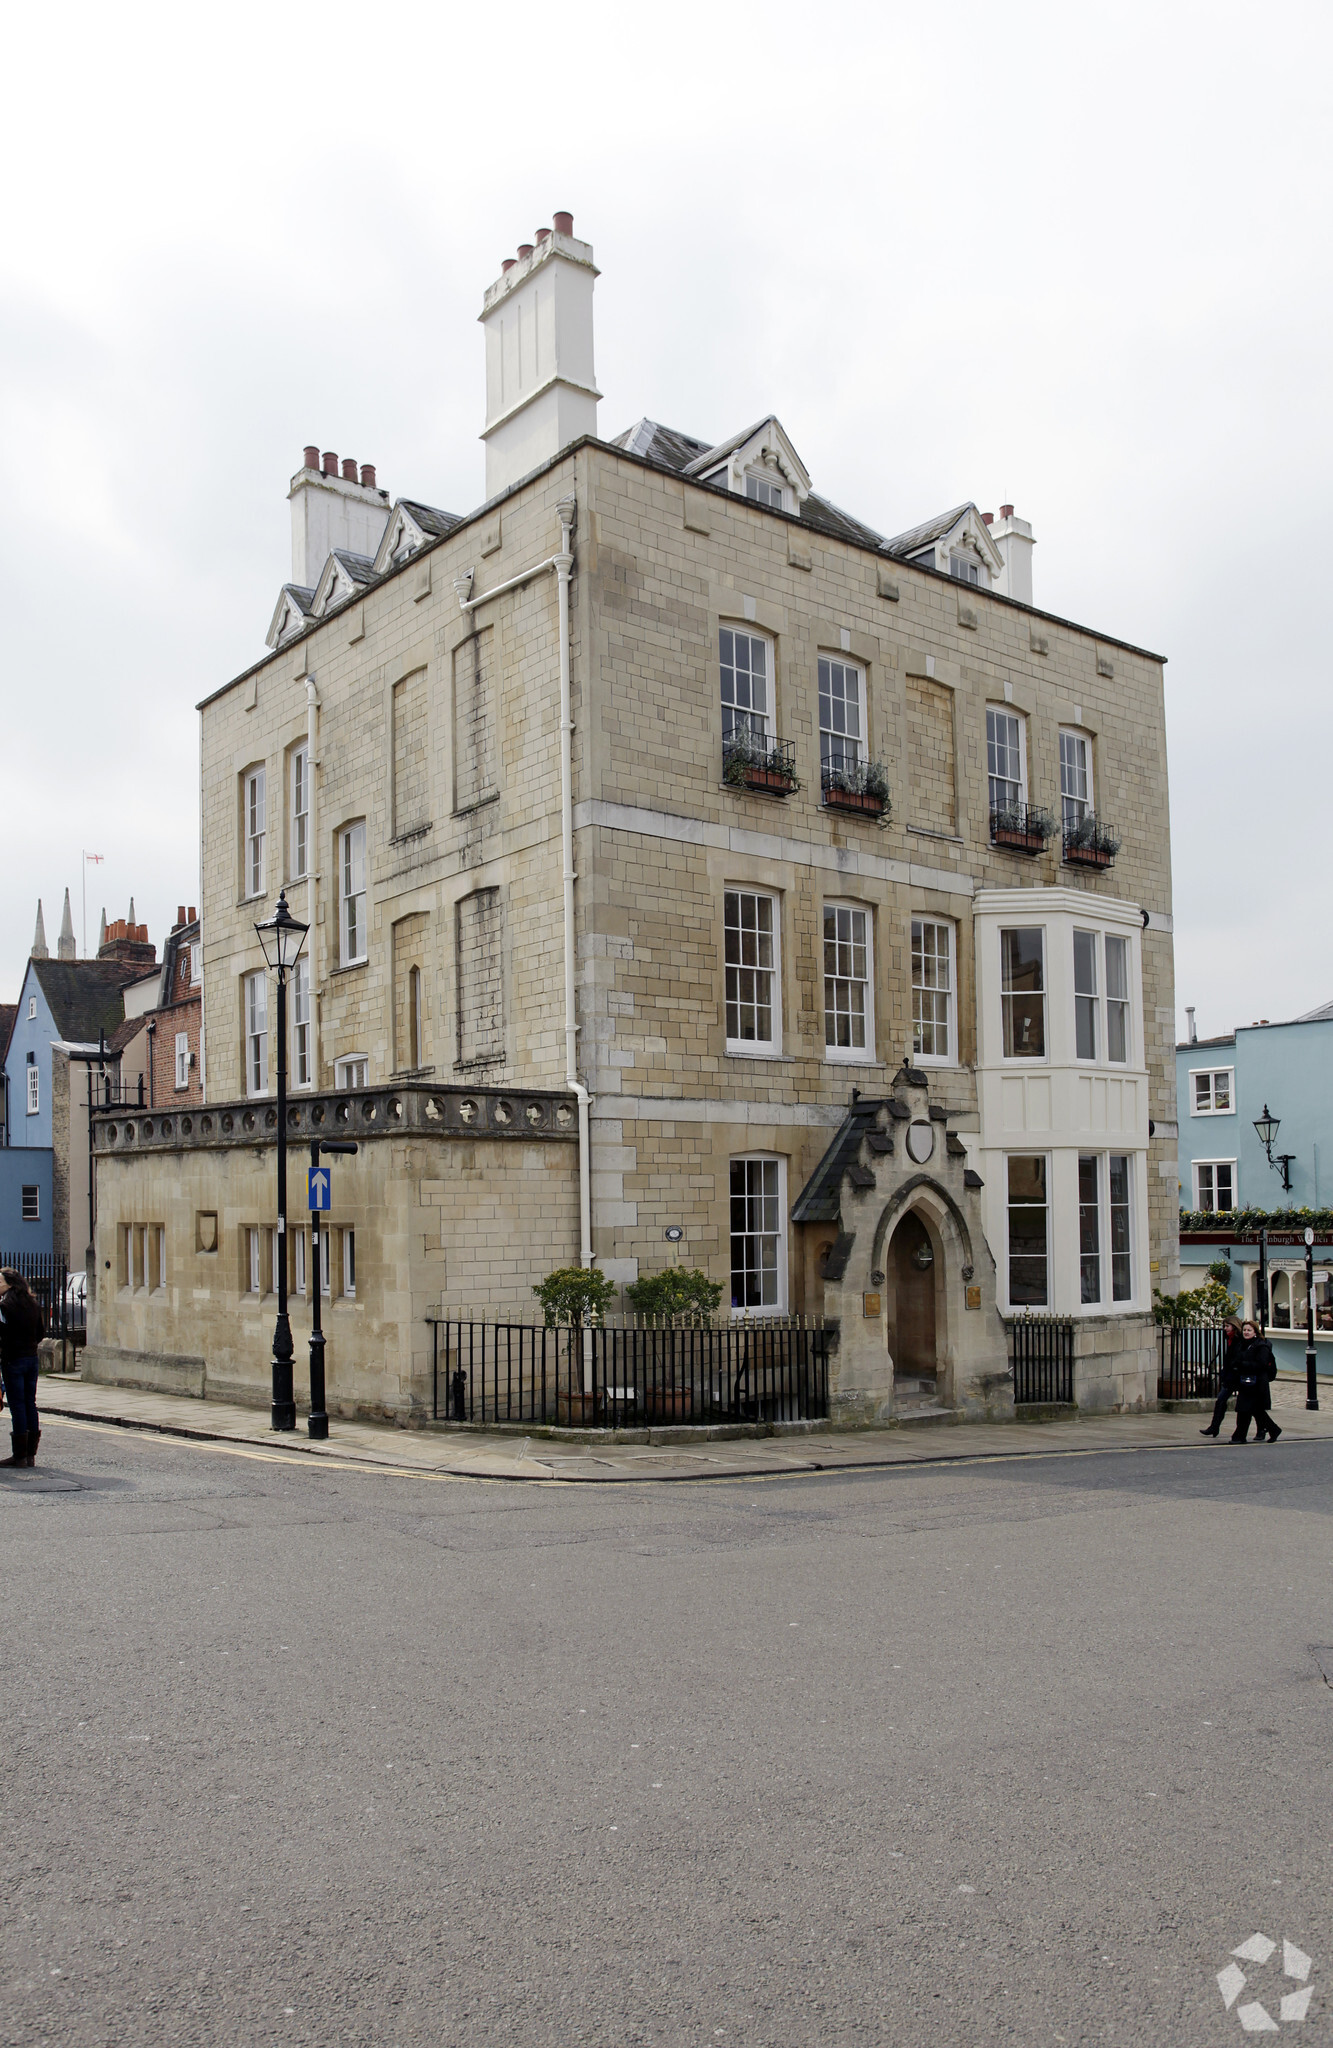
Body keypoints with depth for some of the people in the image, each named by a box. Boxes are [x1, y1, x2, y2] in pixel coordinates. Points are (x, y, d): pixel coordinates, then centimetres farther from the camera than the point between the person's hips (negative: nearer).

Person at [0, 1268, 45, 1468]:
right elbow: (41, 1331, 14)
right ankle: (30, 1453, 14)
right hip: (32, 1358, 7)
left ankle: (19, 1455, 1)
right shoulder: (32, 1305, 9)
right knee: (30, 1405, 10)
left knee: (17, 1406, -2)